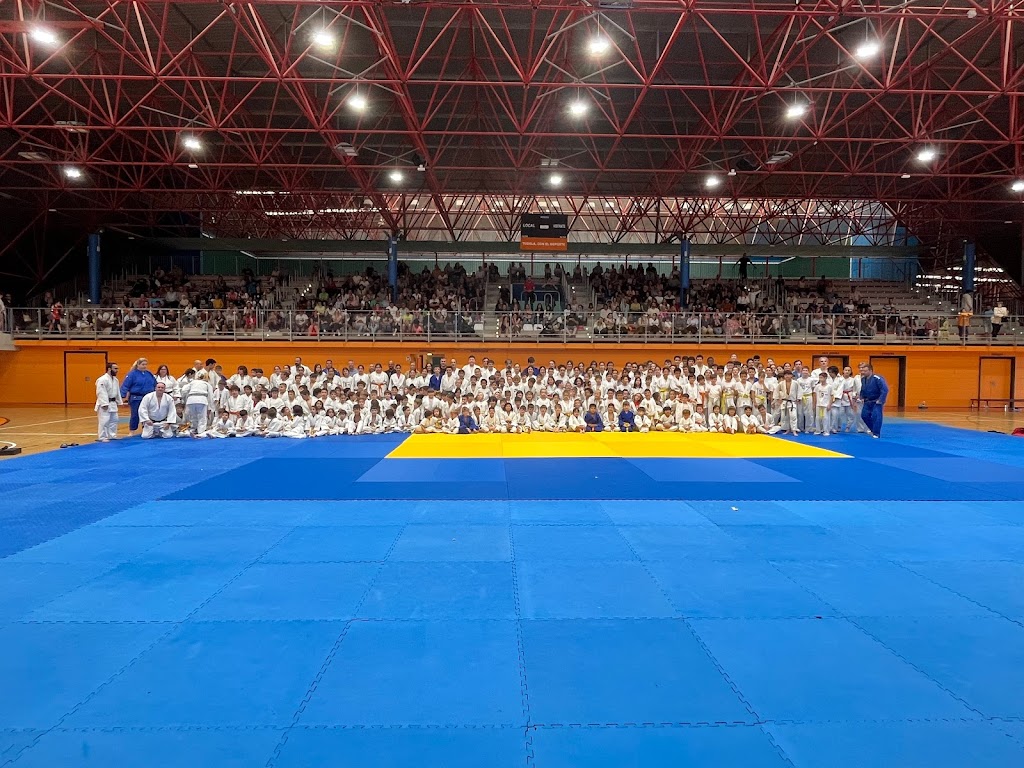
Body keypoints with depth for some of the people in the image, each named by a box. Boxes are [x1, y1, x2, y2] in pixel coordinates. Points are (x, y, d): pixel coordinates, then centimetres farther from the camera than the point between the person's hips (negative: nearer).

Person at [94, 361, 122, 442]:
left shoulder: (115, 380, 11)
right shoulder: (102, 380, -18)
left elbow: (117, 392, 18)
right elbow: (101, 393, -22)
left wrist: (120, 402, 18)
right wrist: (104, 404, -25)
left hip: (113, 403, 9)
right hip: (104, 404, -9)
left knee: (114, 420, 14)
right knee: (104, 421, -8)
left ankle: (112, 436, 24)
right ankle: (102, 437, -1)